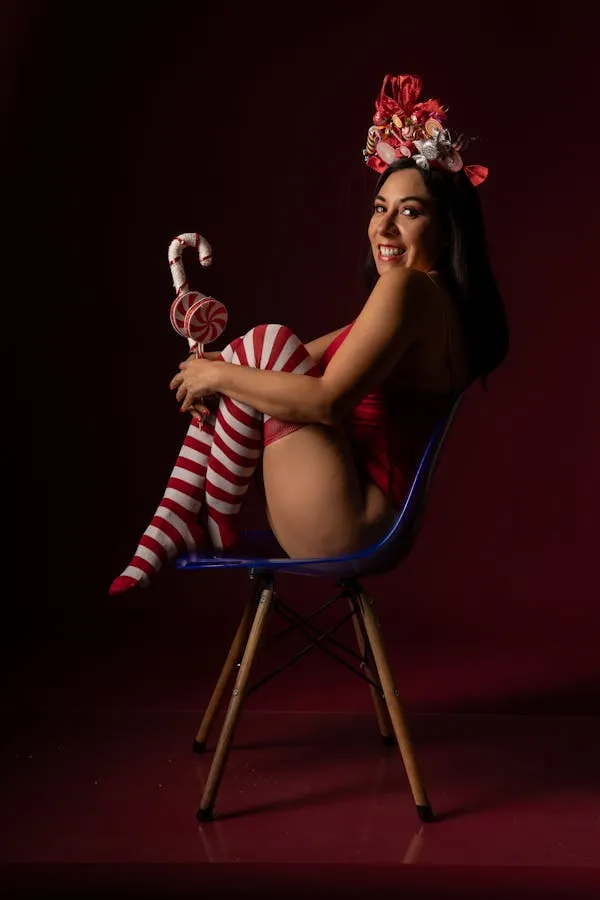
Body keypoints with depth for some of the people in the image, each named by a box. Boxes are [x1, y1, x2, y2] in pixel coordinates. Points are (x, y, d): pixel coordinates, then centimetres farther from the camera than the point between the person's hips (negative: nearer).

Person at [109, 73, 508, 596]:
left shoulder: (407, 285, -16)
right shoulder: (442, 300, 15)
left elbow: (327, 401, -25)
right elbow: (313, 356, 18)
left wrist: (221, 375, -12)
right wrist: (216, 374, 3)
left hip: (339, 526, -10)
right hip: (367, 518, 10)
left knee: (268, 343, -13)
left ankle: (214, 520, -1)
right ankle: (168, 533, 4)